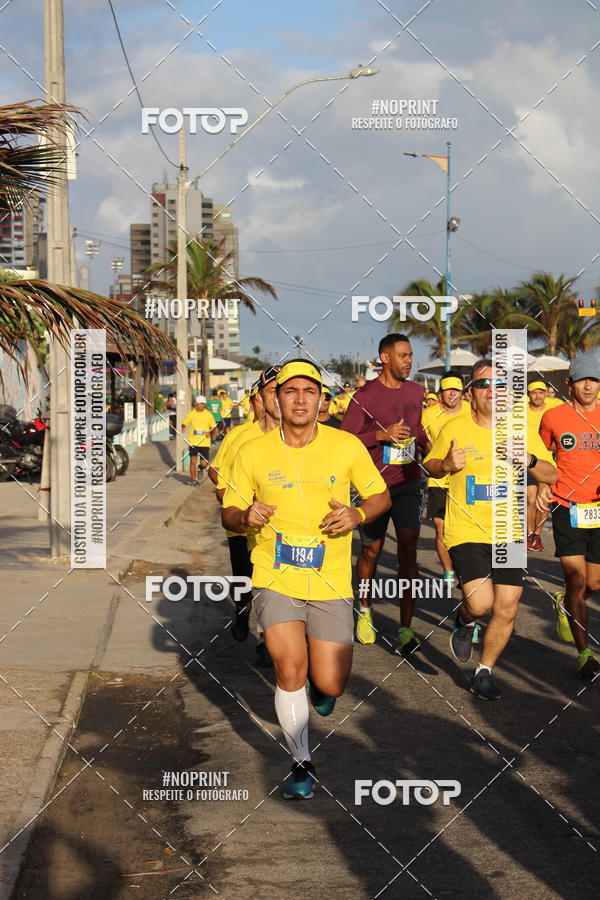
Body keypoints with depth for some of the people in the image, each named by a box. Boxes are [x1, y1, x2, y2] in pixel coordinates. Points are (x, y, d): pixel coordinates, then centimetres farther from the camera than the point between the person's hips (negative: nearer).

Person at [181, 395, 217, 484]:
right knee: (193, 461, -9)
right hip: (193, 442, 0)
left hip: (205, 443, 0)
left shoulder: (209, 415, 2)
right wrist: (183, 429, -9)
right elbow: (184, 424, 14)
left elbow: (214, 428, 10)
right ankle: (192, 479, 8)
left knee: (204, 464, -3)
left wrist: (211, 434, -11)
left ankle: (201, 469, 33)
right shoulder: (191, 414, 3)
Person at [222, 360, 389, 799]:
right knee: (290, 668, -16)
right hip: (275, 578, 0)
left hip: (331, 583, 0)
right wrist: (245, 517, -17)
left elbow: (381, 495, 9)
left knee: (329, 686, -2)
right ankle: (302, 763, 5)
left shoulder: (347, 446, -2)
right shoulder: (253, 453, -1)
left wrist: (358, 514, -12)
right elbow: (229, 513, 7)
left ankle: (322, 679, 38)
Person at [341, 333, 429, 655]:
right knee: (371, 550, 11)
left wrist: (429, 447, 6)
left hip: (409, 483, 3)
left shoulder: (416, 392, 8)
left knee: (408, 548, -10)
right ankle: (365, 611, 36)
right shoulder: (365, 396, -7)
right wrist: (381, 435, -20)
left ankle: (405, 629, -9)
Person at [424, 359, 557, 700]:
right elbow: (430, 466, 9)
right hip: (466, 532, -3)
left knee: (507, 610, 3)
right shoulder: (454, 429, -4)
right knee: (481, 603, -17)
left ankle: (485, 672, 24)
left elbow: (551, 475, 5)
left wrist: (529, 459, -16)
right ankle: (465, 621, 20)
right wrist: (446, 465, -14)